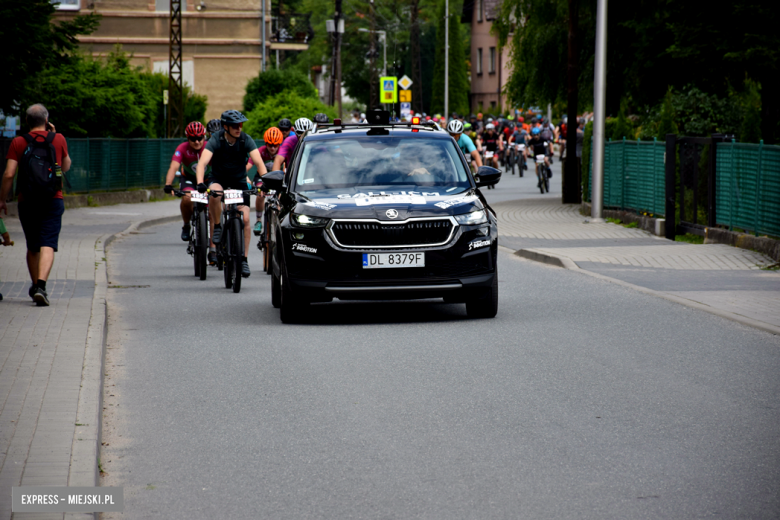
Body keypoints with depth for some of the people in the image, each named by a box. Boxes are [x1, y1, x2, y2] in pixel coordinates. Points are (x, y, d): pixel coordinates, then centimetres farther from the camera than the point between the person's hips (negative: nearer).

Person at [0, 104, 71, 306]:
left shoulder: (18, 143, -2)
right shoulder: (59, 140, 1)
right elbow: (66, 166, 19)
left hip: (27, 203, 1)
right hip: (53, 202, -1)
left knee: (32, 247, 16)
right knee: (47, 245, -9)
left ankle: (35, 287, 26)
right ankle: (41, 285, -28)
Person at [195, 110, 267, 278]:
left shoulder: (246, 140, -17)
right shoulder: (216, 140, -21)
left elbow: (259, 162, -25)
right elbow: (203, 162, -32)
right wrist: (200, 184, -49)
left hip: (239, 181, 1)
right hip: (219, 179, -1)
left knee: (245, 218, -11)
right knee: (213, 193, -37)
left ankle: (244, 259, -2)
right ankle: (217, 226, -12)